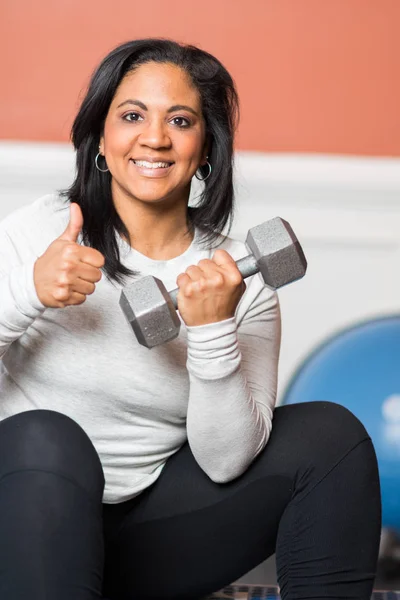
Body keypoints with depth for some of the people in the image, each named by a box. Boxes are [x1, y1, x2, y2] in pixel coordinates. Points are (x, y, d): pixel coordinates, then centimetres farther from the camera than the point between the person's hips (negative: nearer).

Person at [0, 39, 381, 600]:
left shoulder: (237, 277, -2)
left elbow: (225, 462, -8)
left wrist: (214, 330, -23)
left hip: (150, 528, 3)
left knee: (331, 434, -10)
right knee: (45, 437, -35)